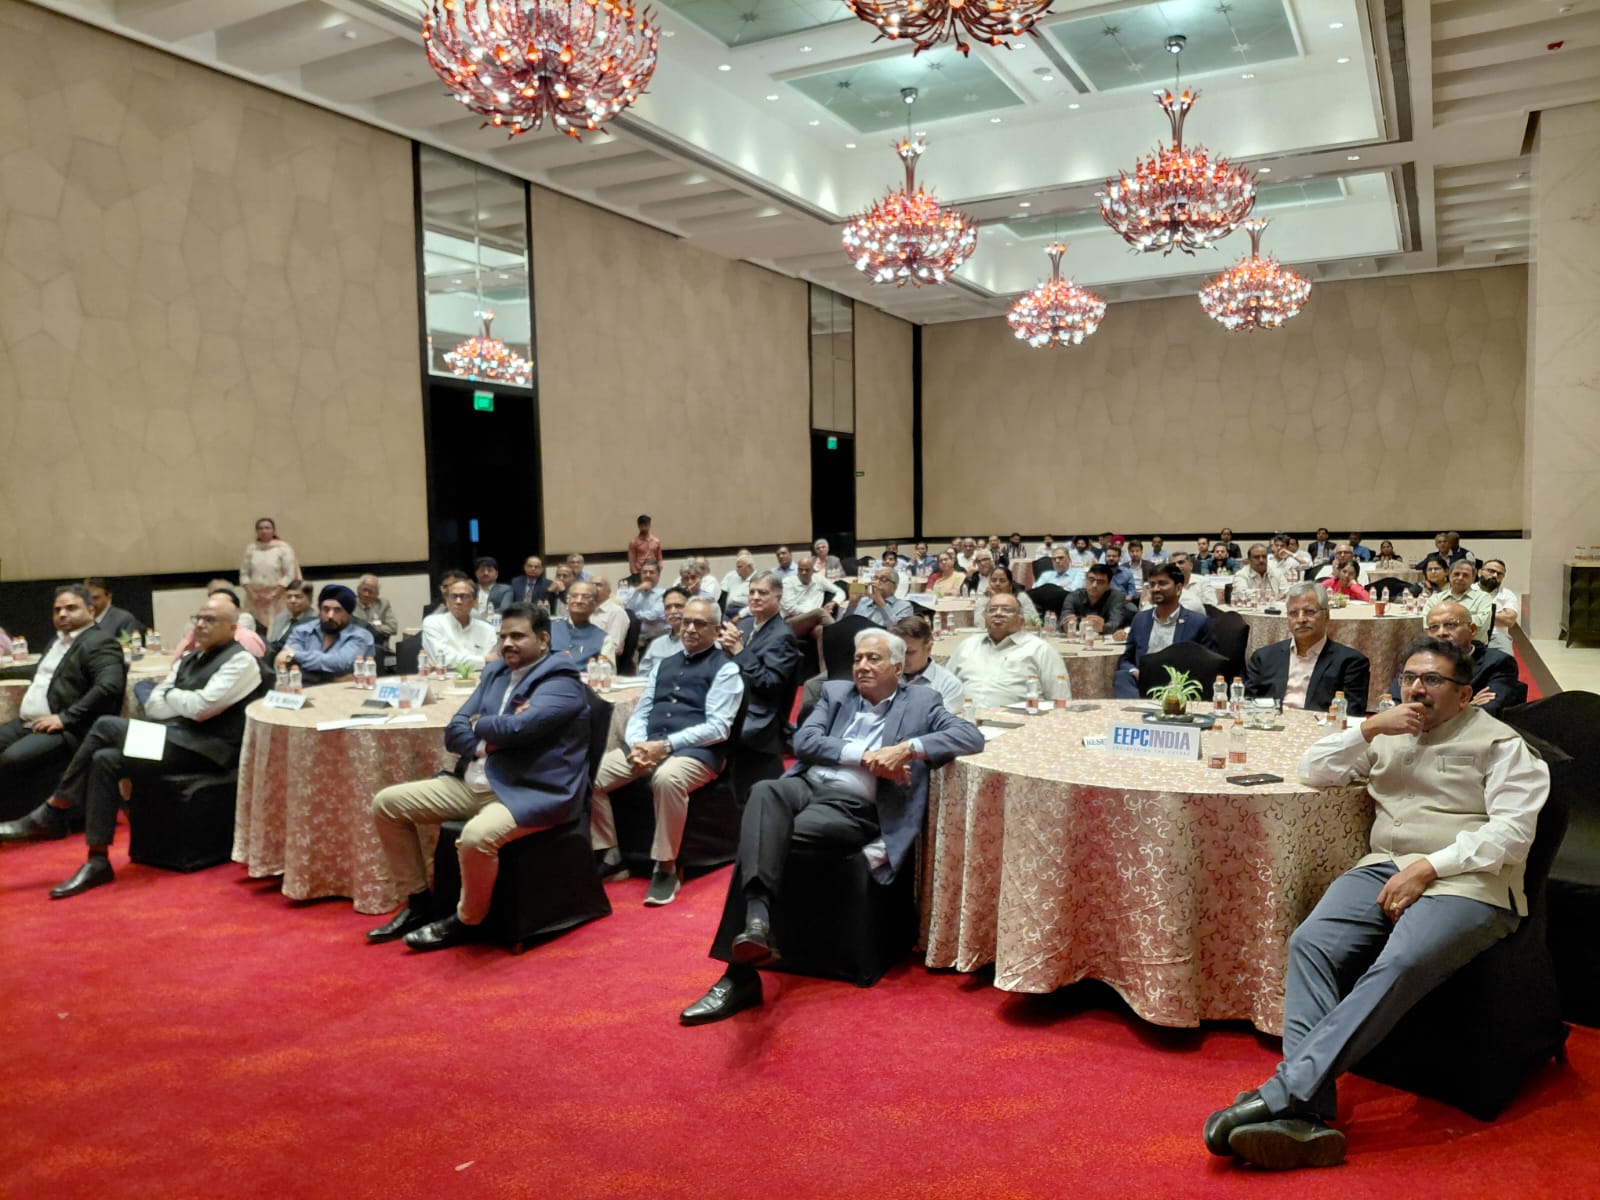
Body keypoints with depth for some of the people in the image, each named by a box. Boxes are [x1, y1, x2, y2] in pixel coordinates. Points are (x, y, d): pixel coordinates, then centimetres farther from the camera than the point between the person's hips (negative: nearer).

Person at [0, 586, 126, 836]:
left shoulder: (100, 642, -9)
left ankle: (49, 818, -11)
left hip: (68, 730, -9)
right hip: (28, 722, 9)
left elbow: (109, 686, -23)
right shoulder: (57, 640, 21)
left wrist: (64, 718, -24)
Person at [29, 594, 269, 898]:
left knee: (107, 726, -19)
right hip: (176, 736, 8)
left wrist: (170, 694, 2)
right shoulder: (188, 660, 19)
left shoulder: (241, 661, -7)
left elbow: (201, 707, -18)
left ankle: (56, 807, -6)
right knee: (104, 760, -16)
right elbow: (153, 706, 13)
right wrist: (187, 705, -6)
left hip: (205, 747, -8)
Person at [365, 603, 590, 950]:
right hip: (473, 784, 9)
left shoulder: (561, 680, -10)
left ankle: (465, 921, -5)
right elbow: (454, 732, 9)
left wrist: (478, 724, -3)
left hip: (533, 793, -9)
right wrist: (487, 739, -12)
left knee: (475, 838, -36)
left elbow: (516, 728, -24)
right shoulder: (495, 672, 14)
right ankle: (418, 903, 14)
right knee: (387, 804, 4)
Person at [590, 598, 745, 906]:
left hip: (696, 752, -6)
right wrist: (637, 745, -7)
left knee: (667, 778, -38)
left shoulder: (726, 668, 1)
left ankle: (666, 868, -22)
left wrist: (666, 745, -19)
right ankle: (608, 854, 2)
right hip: (648, 745, 6)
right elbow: (640, 714, 16)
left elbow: (718, 727, -9)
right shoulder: (663, 665, 20)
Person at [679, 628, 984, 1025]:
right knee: (765, 792, -35)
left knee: (769, 835, -30)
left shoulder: (920, 702, 14)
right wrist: (864, 756, -8)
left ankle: (740, 973, -31)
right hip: (807, 786, 3)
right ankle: (756, 920, -49)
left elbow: (971, 736, -2)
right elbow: (803, 741, 6)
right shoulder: (835, 692, 22)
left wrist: (908, 748, -16)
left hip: (853, 809, -3)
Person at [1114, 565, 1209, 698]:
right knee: (1122, 676, -30)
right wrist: (1134, 672, -4)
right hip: (1142, 684, 3)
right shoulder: (1140, 618, 18)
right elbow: (1125, 660, 19)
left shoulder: (1197, 622, 5)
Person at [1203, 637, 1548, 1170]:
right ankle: (1307, 1115, -35)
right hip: (1384, 867, 5)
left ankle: (1285, 1092, -38)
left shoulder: (1498, 742, 9)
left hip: (1467, 880, -4)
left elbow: (1513, 831, -3)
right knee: (1310, 944, -25)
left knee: (1402, 964, -34)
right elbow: (1313, 770, 18)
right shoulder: (1387, 735, 25)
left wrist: (1428, 867, -15)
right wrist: (1370, 727, 3)